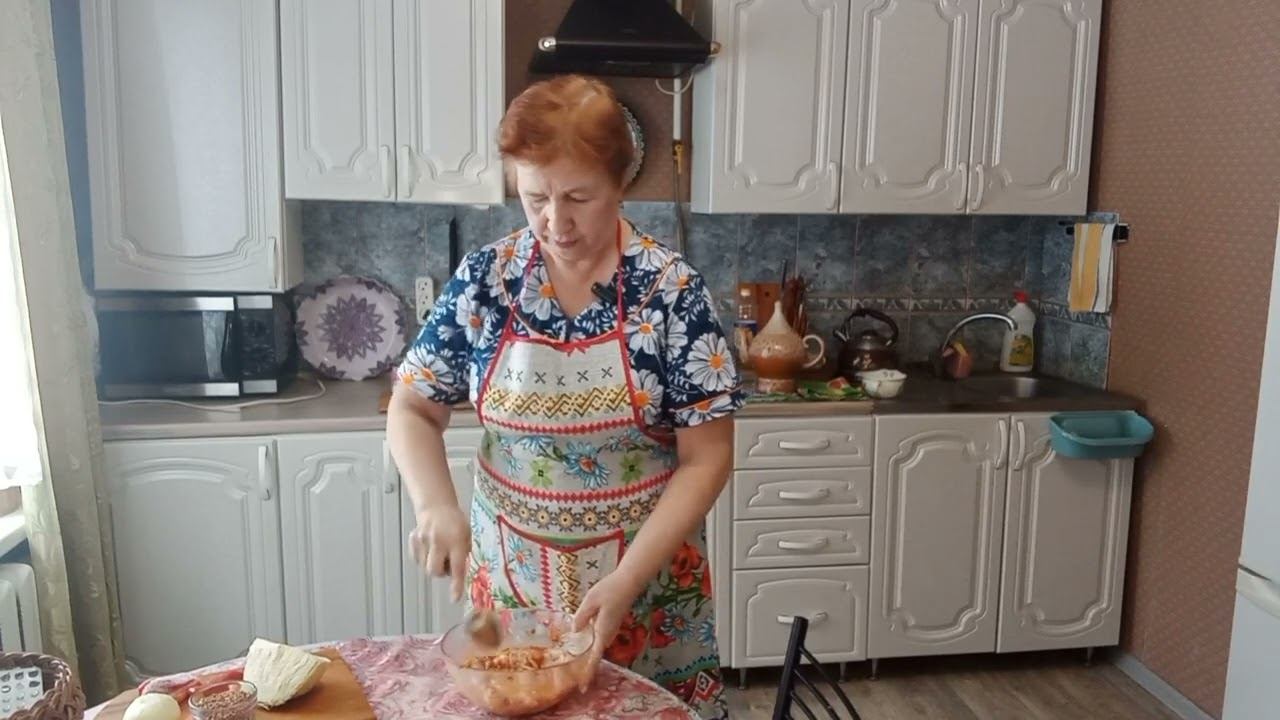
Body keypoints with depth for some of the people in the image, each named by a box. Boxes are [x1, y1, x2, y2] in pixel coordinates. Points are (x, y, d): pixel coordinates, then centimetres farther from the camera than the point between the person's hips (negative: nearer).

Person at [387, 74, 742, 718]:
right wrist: (436, 505, -17)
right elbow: (412, 408, 1)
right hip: (510, 573, 2)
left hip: (648, 576, -2)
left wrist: (627, 581, -21)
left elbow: (706, 459, -13)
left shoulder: (673, 290, -14)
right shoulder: (484, 279, -7)